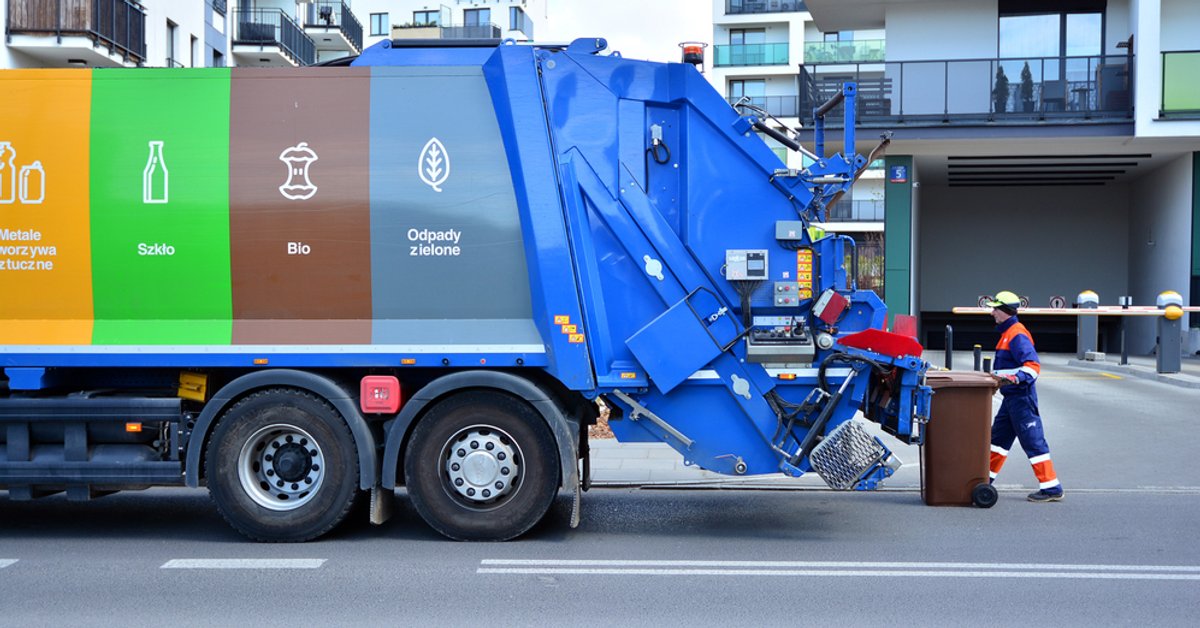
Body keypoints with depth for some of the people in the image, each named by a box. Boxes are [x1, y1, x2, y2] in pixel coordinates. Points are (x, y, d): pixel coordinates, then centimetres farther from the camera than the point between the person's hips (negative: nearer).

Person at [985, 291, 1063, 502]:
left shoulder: (1017, 335, -16)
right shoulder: (1008, 333, 16)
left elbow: (1032, 365, -25)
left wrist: (1016, 378, -38)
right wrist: (996, 376, 32)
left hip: (1021, 397, -10)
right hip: (1011, 397, 10)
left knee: (1033, 441, -7)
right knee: (998, 437, 15)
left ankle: (1052, 488, -2)